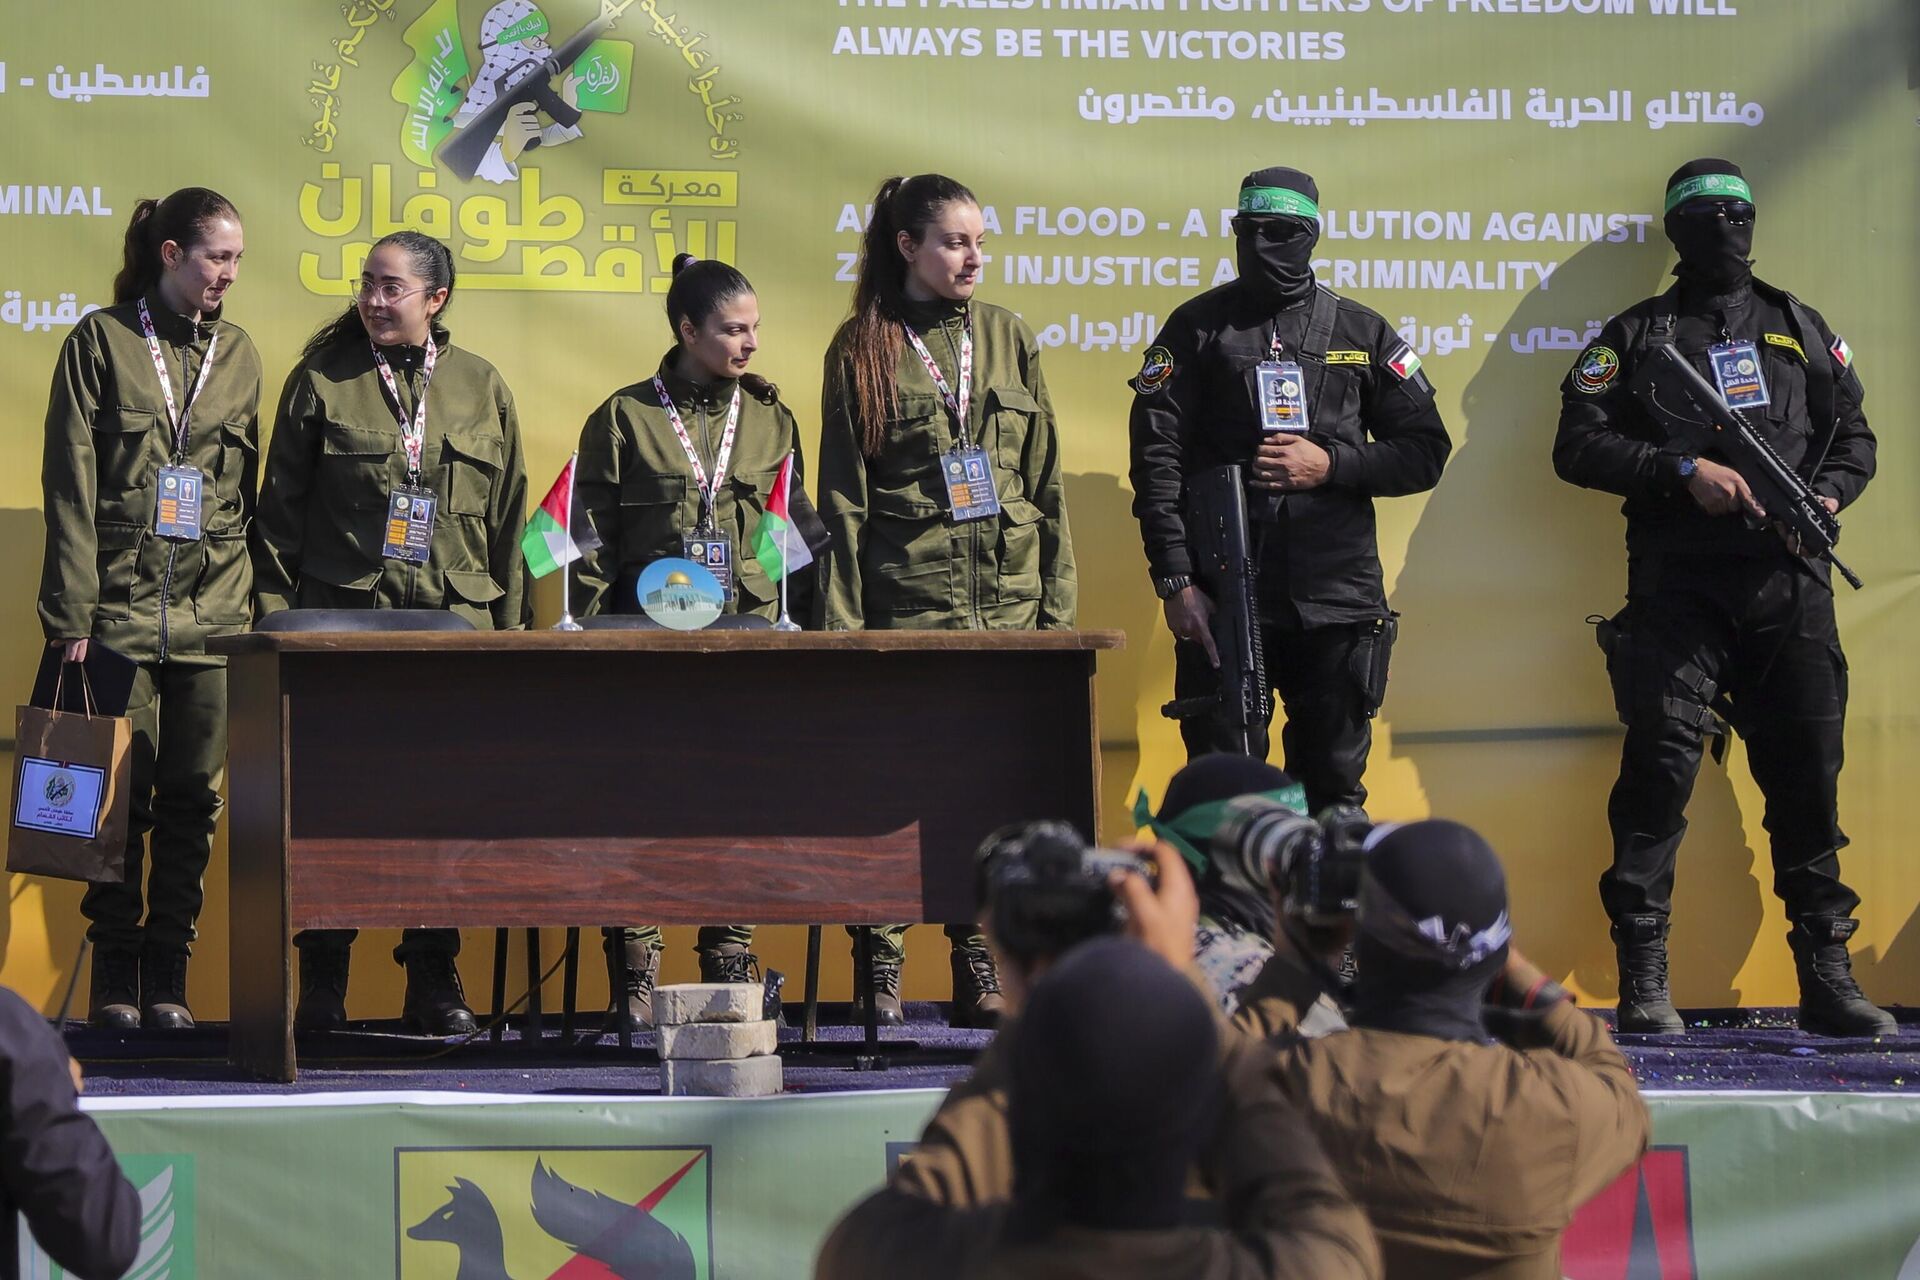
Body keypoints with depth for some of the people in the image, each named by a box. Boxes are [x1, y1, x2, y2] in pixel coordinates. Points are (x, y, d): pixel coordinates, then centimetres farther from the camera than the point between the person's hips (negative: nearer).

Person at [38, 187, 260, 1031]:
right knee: (123, 794, -3)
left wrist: (261, 602, 9)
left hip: (214, 611, 3)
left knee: (192, 798, 2)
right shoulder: (103, 342, 1)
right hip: (122, 606, -3)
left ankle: (169, 977, 8)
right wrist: (72, 613, -8)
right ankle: (115, 978, 4)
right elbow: (70, 486, -2)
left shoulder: (237, 354, 12)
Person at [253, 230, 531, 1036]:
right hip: (343, 621, -2)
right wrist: (276, 616, -1)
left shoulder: (480, 388, 11)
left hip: (455, 623, 2)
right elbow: (281, 508, 6)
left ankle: (434, 978, 10)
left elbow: (509, 516, 14)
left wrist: (511, 626, 8)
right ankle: (322, 980, 4)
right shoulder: (323, 381, 5)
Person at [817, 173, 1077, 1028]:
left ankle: (981, 972, 10)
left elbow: (1047, 483, 12)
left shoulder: (1007, 339, 11)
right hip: (904, 600, -2)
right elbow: (841, 498, 2)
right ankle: (880, 972, 4)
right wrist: (843, 623, -5)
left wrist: (1056, 603, 5)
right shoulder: (862, 350, 3)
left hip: (1005, 603, 3)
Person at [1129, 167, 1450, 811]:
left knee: (1334, 788, 5)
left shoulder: (1361, 333, 11)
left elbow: (1425, 451, 11)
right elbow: (1156, 457, 1)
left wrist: (1331, 465, -6)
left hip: (1337, 604, 1)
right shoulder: (1197, 328, 7)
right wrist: (1175, 581, -8)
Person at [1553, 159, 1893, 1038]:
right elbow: (1578, 446, 1)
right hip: (1677, 588, -3)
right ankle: (1643, 981, -8)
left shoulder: (1799, 328, 19)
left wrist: (1826, 495, -2)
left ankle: (1827, 978, 6)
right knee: (1659, 768, -10)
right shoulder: (1637, 335, 10)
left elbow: (1854, 436, 20)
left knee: (1808, 775, 1)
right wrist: (1684, 470, -11)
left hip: (1790, 585, 3)